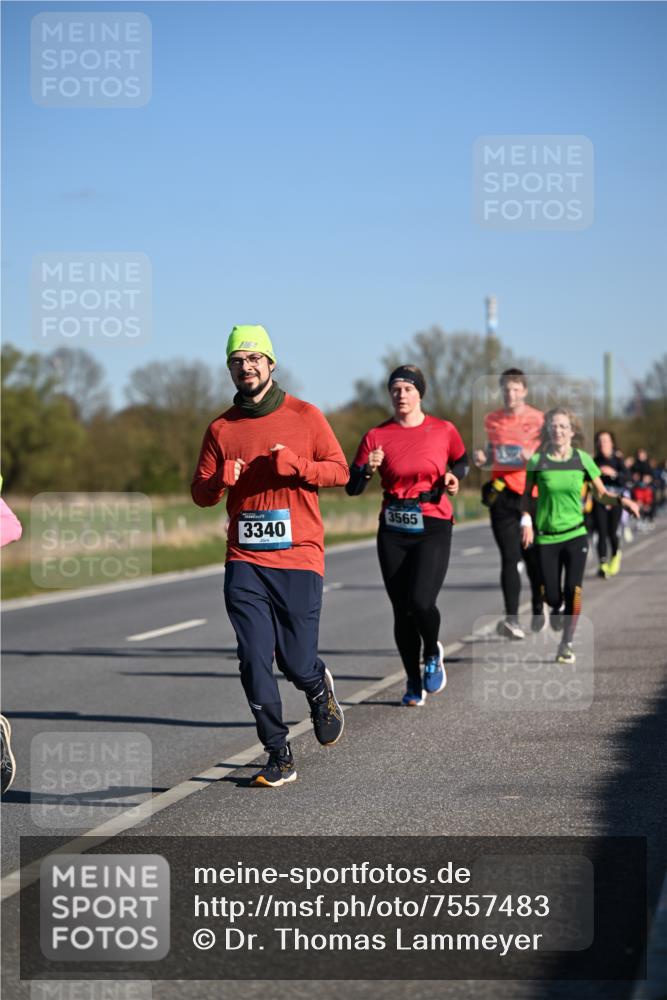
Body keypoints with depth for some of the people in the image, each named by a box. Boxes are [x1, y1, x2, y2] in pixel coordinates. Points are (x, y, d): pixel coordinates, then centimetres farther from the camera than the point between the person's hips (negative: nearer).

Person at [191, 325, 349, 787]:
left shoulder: (305, 416, 3)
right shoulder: (221, 428, 8)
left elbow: (340, 470, 4)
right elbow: (201, 493, 12)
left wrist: (296, 465, -14)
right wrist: (220, 480, -12)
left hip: (299, 559, -2)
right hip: (245, 562, 2)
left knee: (297, 663, -1)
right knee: (254, 663, -7)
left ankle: (319, 688, 37)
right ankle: (280, 757, 4)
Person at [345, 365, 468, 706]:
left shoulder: (444, 431, 1)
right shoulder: (377, 436, 0)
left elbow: (462, 461, 20)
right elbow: (352, 487, -2)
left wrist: (454, 476, -1)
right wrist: (368, 469, -22)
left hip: (433, 527, -2)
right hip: (393, 530, 2)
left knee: (421, 601, -19)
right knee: (402, 611, 5)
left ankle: (433, 653, 13)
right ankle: (414, 683, 23)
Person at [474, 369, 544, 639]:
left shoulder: (538, 419, -1)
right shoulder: (491, 420, 8)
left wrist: (534, 458, -19)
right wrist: (481, 457, -2)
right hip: (502, 494, 1)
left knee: (533, 556, 9)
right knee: (509, 557, -9)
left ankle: (538, 610, 33)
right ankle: (511, 619, -15)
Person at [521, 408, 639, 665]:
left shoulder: (583, 459, 0)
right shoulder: (538, 461, -3)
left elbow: (601, 493, 7)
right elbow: (527, 495, 8)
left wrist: (621, 500, -11)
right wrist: (527, 520, -6)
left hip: (575, 534, 0)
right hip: (546, 537, 0)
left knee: (573, 592, -11)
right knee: (552, 596, -1)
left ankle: (566, 644, 4)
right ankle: (557, 611, 37)